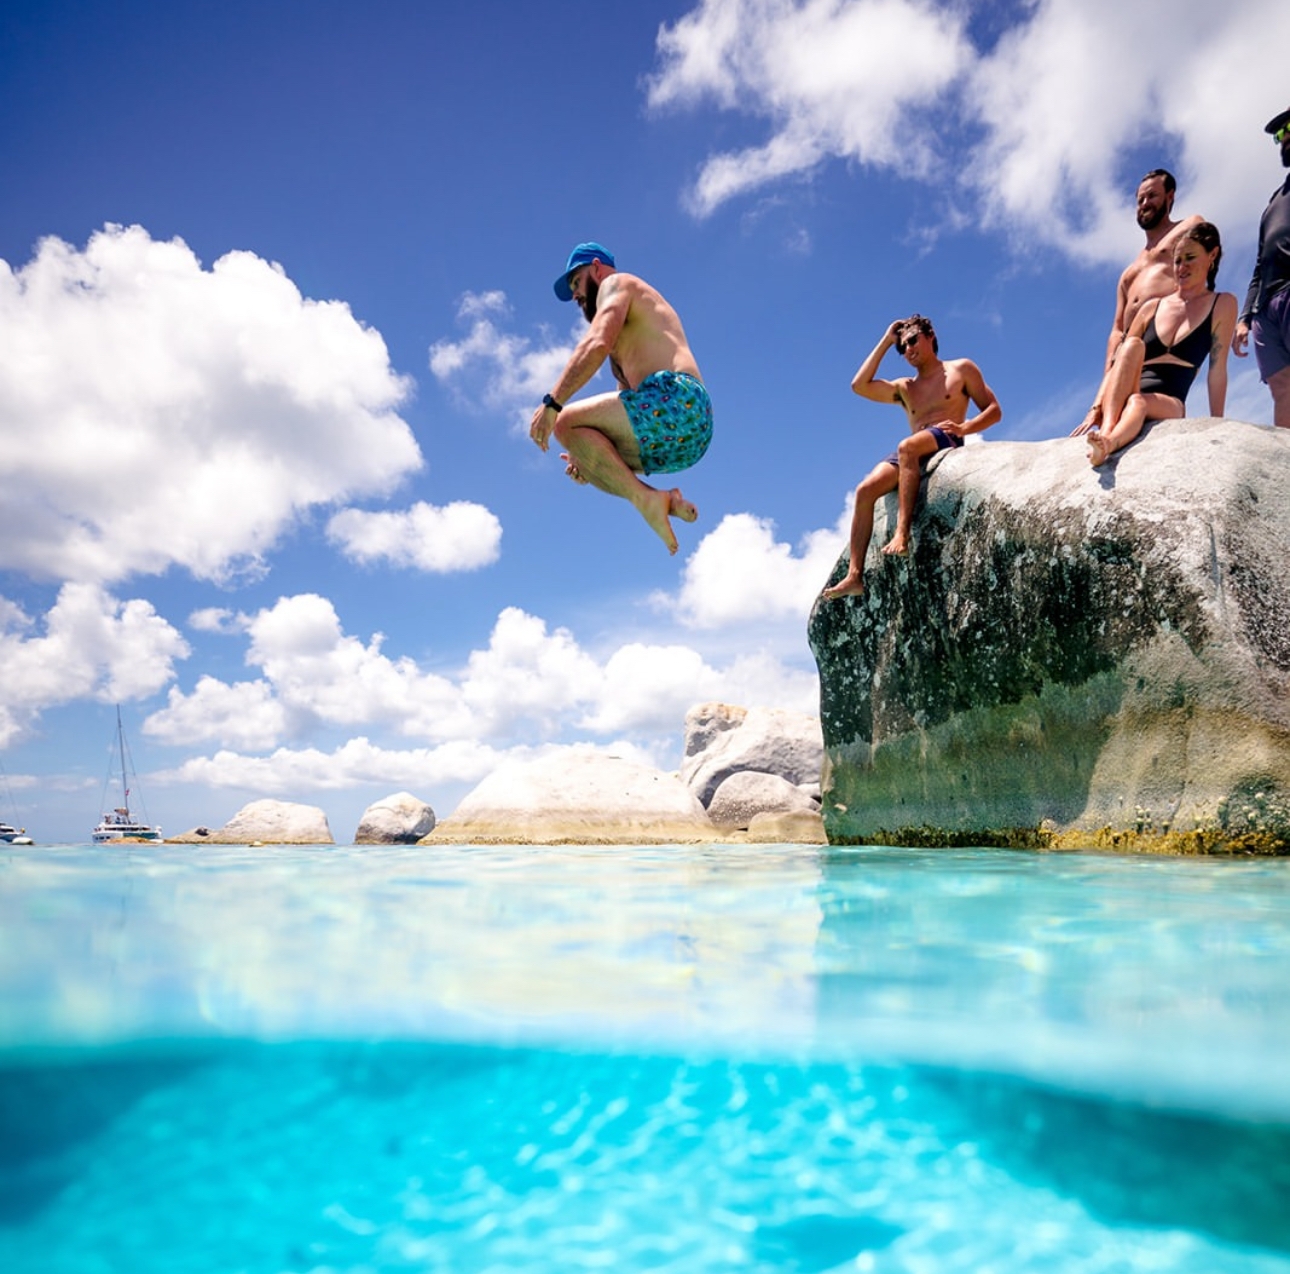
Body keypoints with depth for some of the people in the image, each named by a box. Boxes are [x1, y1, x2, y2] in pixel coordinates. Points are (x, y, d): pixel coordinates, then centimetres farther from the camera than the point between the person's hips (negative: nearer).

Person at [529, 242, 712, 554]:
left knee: (567, 424, -11)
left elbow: (596, 344, -12)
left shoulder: (616, 283, 10)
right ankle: (665, 502, -1)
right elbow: (630, 405, 31)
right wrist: (588, 455, 21)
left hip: (675, 399, -9)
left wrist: (551, 403, -18)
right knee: (596, 458, 19)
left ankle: (646, 499, -20)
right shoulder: (635, 323, 36)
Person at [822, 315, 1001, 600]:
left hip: (947, 444, -5)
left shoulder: (961, 369, 17)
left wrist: (964, 427, -11)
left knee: (907, 446, -38)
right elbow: (860, 385, 15)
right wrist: (885, 341, 21)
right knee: (865, 489, -21)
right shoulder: (905, 388, 29)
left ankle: (902, 533, -47)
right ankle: (854, 576, -29)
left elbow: (994, 411, 10)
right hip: (912, 455, 5)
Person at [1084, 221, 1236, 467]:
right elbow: (1117, 363, 13)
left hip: (1168, 406, -2)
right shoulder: (1152, 308, 18)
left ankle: (1106, 445, -68)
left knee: (1138, 402, -36)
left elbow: (1217, 370, 5)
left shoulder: (1222, 305, 12)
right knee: (1133, 345, -27)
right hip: (1118, 399, 2)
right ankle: (1106, 428, -50)